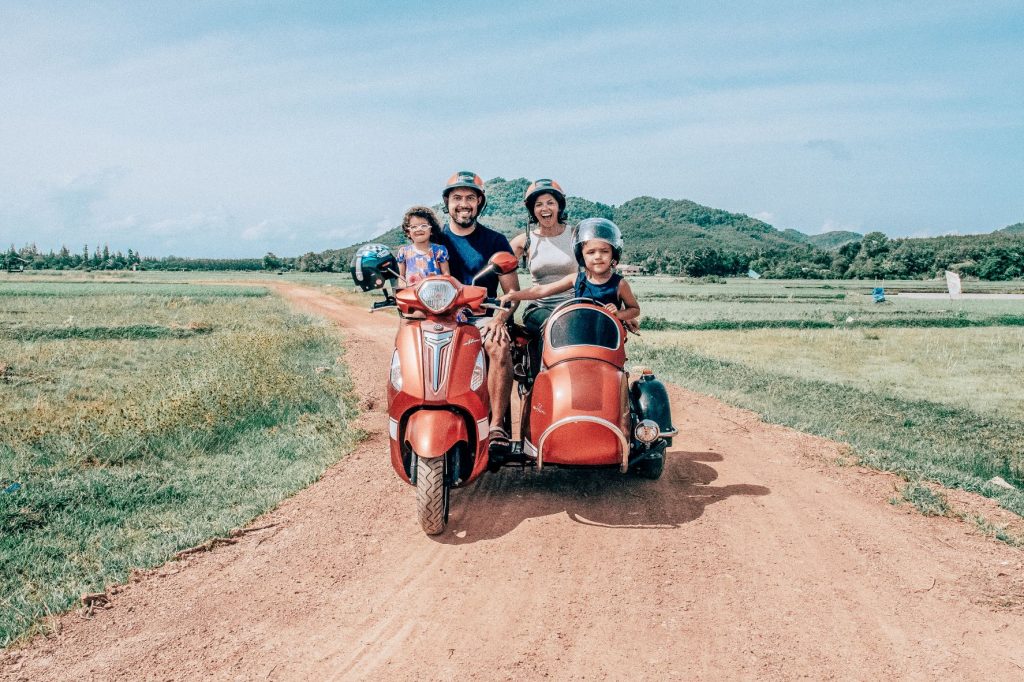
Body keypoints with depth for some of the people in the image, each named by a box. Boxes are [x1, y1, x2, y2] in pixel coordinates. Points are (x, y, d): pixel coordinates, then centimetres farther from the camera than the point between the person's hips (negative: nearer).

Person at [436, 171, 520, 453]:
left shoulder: (495, 241, 9)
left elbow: (513, 290, 5)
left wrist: (499, 317, -15)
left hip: (482, 317, -1)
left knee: (500, 347, -34)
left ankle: (497, 425, -31)